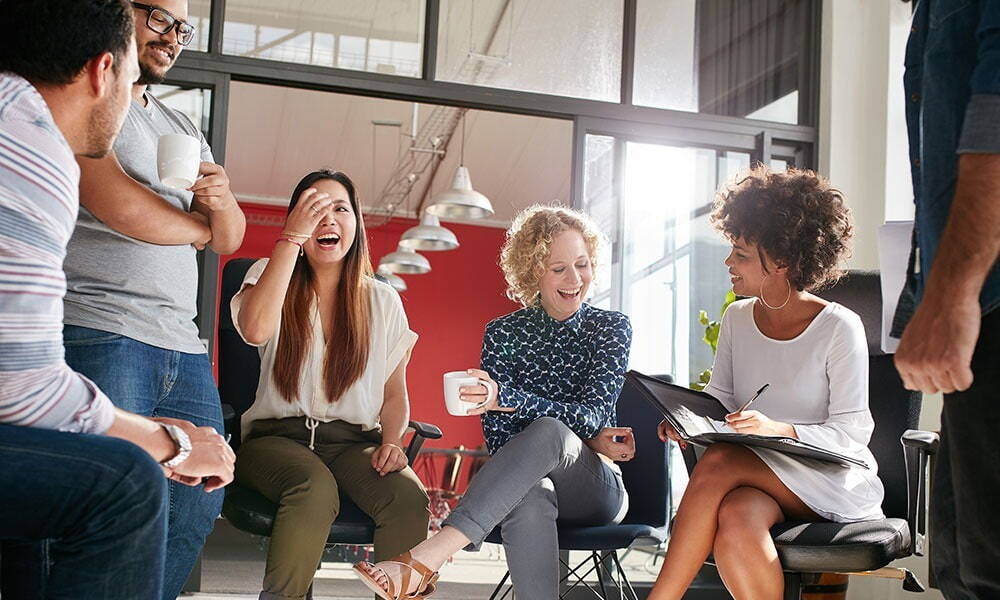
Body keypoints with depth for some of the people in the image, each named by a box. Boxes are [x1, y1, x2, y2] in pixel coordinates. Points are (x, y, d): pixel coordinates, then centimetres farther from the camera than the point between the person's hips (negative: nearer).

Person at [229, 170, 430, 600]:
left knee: (411, 500, -30)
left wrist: (392, 441, -8)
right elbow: (256, 330, -16)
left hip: (354, 442, 2)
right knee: (316, 487, -37)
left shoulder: (382, 301, 13)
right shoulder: (271, 276, 9)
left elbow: (395, 394, 14)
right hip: (279, 435, -1)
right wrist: (293, 237, -12)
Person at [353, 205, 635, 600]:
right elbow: (499, 439, -4)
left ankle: (425, 560, -47)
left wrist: (504, 398, -31)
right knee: (531, 497, -39)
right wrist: (587, 440, -16)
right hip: (525, 479, 1)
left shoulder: (611, 328, 2)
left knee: (548, 430, -36)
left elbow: (594, 415, -14)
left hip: (596, 490, -1)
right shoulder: (503, 334, 4)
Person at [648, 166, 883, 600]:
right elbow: (718, 401, 11)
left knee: (719, 462, -31)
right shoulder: (737, 319, 9)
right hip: (756, 476, 5)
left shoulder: (840, 328, -8)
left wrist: (780, 430, -27)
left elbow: (851, 433, -10)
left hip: (833, 481, -4)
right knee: (734, 520, -33)